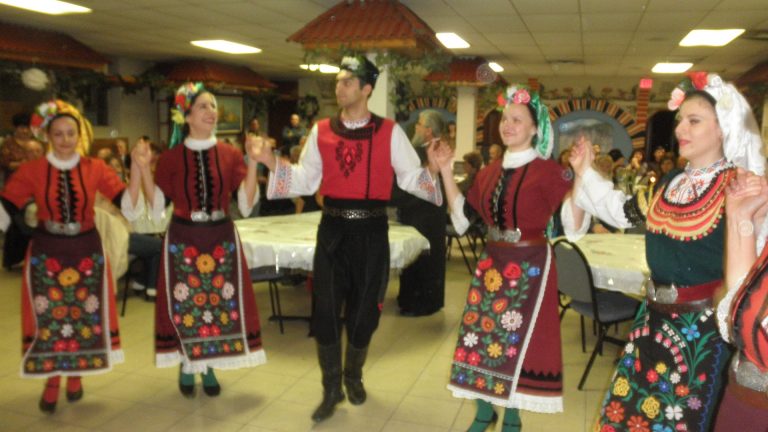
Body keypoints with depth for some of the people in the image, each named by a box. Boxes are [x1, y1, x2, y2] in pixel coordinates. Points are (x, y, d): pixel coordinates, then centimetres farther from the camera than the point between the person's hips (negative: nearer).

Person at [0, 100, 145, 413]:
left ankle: (75, 375, 34)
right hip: (46, 252, 0)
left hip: (86, 251, 1)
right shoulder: (31, 170, -5)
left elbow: (129, 205, -12)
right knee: (48, 318, 8)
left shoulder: (95, 168, -4)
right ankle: (51, 382, 27)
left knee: (84, 316, 11)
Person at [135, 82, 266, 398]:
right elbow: (157, 207, -4)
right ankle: (186, 368, 26)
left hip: (221, 238, 1)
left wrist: (252, 163, -13)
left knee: (221, 301, 6)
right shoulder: (171, 158, -1)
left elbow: (246, 205, -6)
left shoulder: (230, 155, 0)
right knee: (183, 304, 6)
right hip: (183, 239, -1)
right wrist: (143, 169, -11)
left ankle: (209, 367, 25)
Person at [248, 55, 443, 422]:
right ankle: (331, 388, 19)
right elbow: (306, 179, 7)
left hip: (371, 230, -1)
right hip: (333, 229, 2)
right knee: (325, 310, 0)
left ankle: (353, 376, 35)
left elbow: (410, 178, -2)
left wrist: (433, 169, -21)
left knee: (363, 310, 10)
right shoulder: (321, 131, 5)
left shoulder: (389, 132, -2)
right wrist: (272, 163, -5)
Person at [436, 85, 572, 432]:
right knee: (481, 332, 10)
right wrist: (446, 171, 7)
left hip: (529, 266, -5)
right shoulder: (490, 172, 7)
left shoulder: (548, 172, -10)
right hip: (492, 262, 5)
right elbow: (462, 215, 10)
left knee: (518, 338, 5)